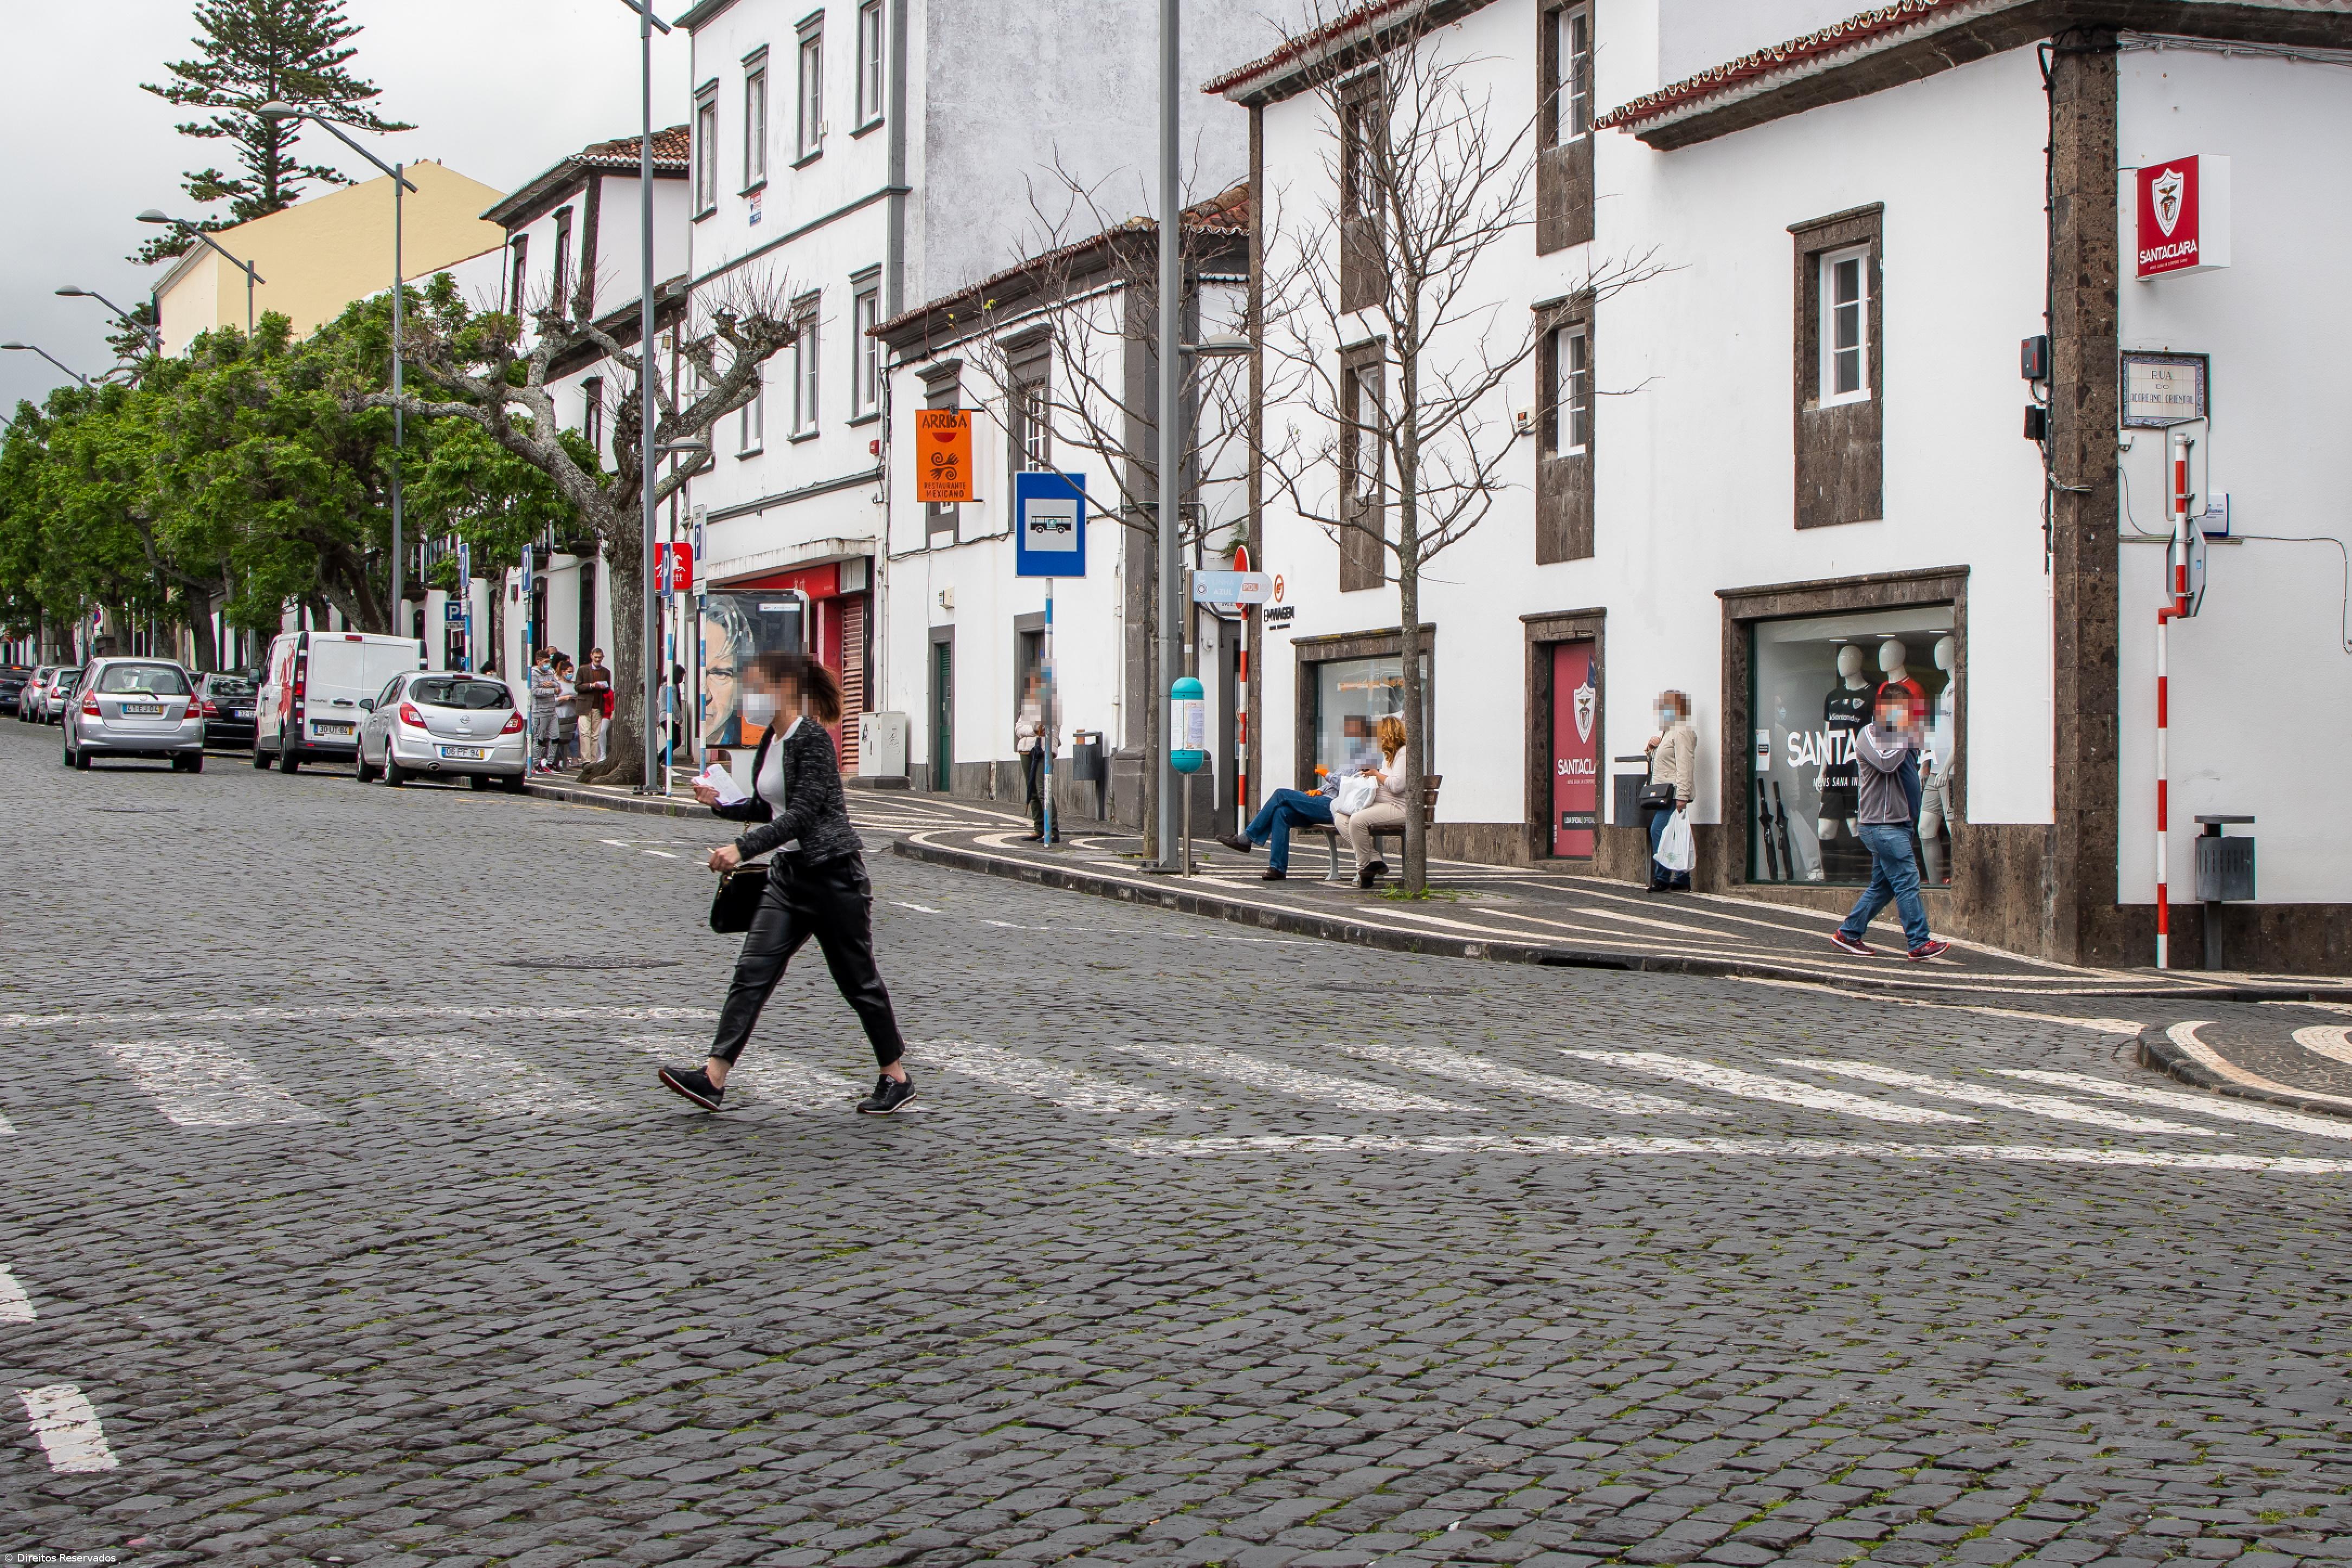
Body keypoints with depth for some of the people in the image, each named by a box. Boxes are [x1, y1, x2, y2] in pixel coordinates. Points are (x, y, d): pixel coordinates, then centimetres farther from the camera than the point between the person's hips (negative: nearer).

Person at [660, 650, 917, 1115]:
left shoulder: (812, 739, -17)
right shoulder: (771, 741, 10)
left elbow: (801, 815, -25)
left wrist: (743, 848, -31)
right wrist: (721, 803, 6)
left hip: (834, 873, -9)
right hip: (790, 872, 9)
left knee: (857, 980, 3)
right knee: (752, 972, -2)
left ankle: (897, 1079, 18)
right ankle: (713, 1079, -7)